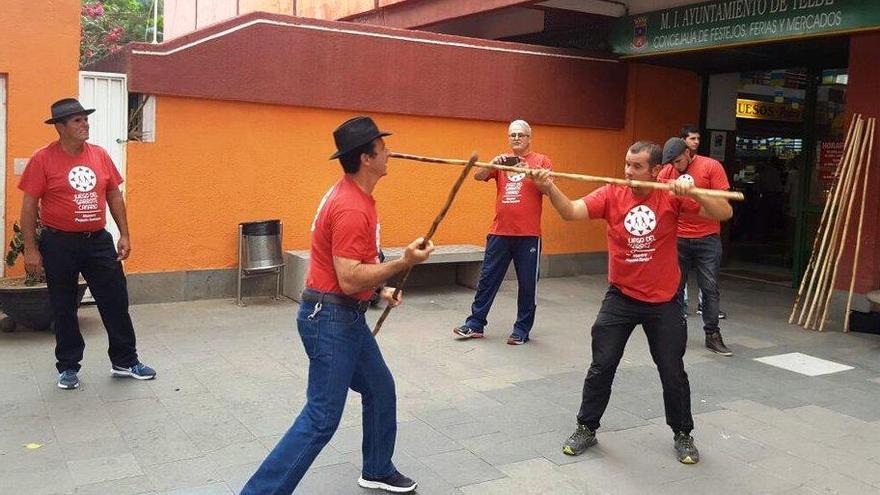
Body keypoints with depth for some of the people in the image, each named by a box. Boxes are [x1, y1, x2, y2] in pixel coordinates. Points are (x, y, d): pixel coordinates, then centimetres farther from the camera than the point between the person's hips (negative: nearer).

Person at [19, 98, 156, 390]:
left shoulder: (100, 155, 3)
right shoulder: (43, 159, -8)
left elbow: (114, 195, 10)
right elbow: (29, 206, -7)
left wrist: (124, 235, 5)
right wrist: (31, 249, -10)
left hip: (99, 241, 4)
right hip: (59, 245, -4)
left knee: (116, 302, 7)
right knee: (64, 308, 8)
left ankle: (125, 361, 21)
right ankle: (68, 367, 23)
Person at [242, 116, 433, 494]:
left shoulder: (353, 196, 10)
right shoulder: (352, 208, -23)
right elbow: (349, 280, -26)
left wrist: (379, 288, 15)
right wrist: (404, 262, -23)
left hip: (347, 317, 11)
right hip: (331, 320, -11)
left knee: (380, 389, 21)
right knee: (322, 419, -7)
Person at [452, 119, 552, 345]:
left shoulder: (541, 161, 4)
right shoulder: (501, 161, 13)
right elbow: (478, 176, 0)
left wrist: (530, 172, -22)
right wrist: (493, 164, -19)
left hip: (528, 235, -3)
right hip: (499, 233, 3)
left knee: (527, 283, 4)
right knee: (488, 278, 7)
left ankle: (522, 329, 15)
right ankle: (475, 324, 16)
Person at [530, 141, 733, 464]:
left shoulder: (671, 197, -11)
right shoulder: (611, 195, -8)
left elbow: (724, 213, -16)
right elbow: (572, 212, -21)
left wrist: (694, 194, -34)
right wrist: (550, 189, -40)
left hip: (664, 302, 0)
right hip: (621, 298, 1)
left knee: (673, 373, 11)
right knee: (601, 367, 7)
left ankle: (682, 435, 33)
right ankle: (586, 429, 26)